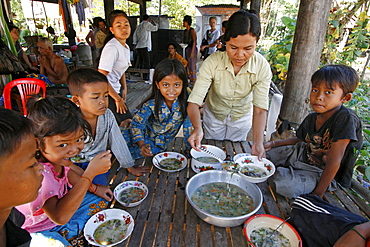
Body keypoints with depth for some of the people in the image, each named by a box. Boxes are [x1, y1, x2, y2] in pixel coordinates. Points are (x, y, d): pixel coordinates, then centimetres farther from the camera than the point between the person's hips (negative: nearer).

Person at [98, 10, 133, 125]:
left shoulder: (126, 47, 9)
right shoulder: (112, 47, -19)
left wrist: (124, 89, 9)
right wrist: (118, 99, -17)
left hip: (115, 90, 9)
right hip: (106, 93, -9)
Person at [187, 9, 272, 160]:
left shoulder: (262, 67, -28)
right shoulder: (212, 63, -33)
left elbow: (260, 109, -28)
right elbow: (194, 101, -36)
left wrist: (258, 143, -42)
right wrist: (197, 128, -55)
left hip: (242, 116, 1)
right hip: (214, 114, 0)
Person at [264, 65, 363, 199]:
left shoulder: (346, 118, -27)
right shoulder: (311, 118, -4)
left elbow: (334, 160, -27)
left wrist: (318, 194, -23)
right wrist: (273, 144, 10)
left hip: (322, 173, -6)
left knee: (283, 183, -30)